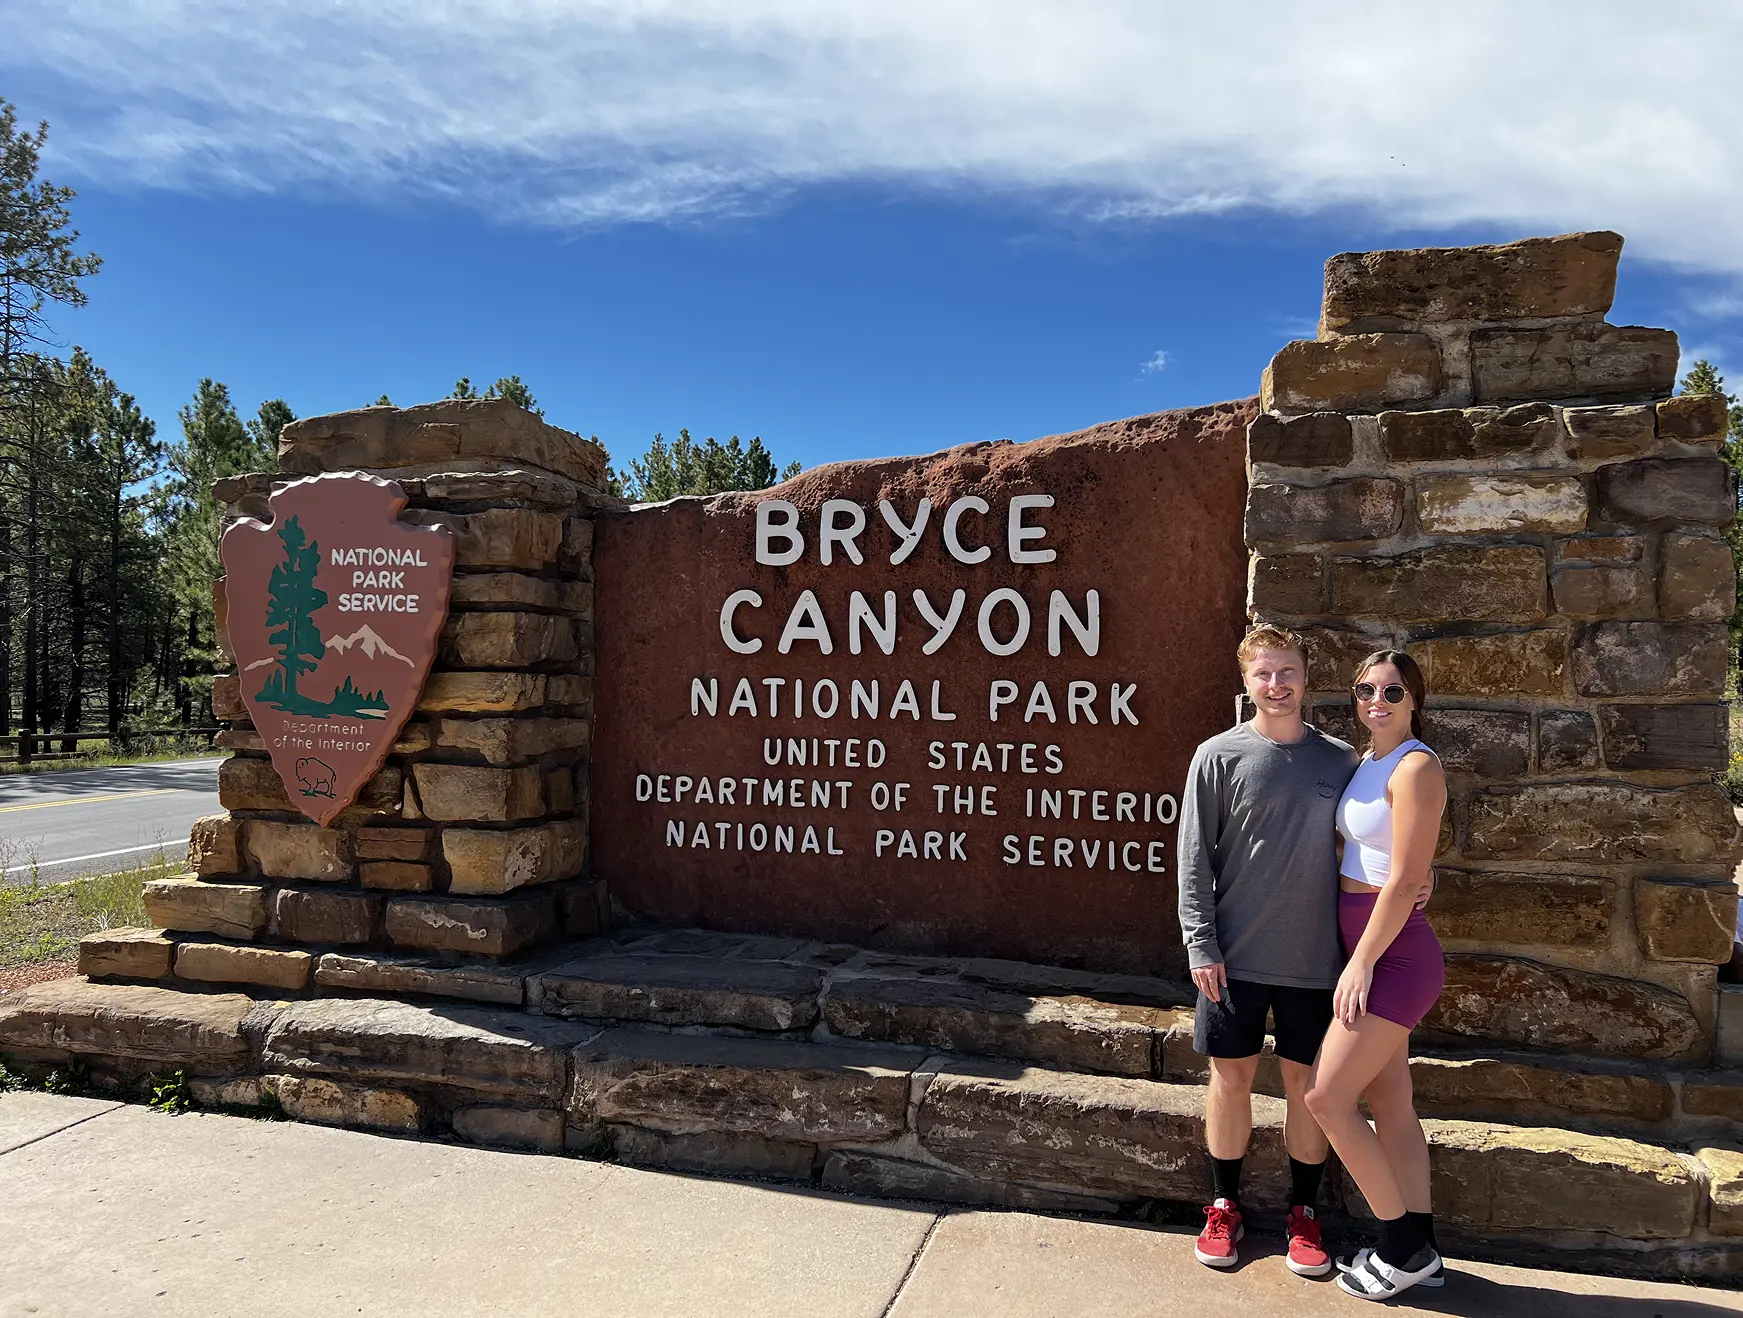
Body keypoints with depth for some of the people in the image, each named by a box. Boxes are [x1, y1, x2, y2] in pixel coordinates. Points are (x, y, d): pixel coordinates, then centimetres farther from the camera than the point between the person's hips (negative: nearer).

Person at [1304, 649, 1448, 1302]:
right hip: (1367, 947, 9)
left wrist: (1361, 962, -16)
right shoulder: (1365, 763, 11)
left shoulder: (1416, 768, -15)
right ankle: (1419, 1249, 24)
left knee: (1325, 1096, -5)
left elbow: (1404, 881, -18)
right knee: (1389, 1103, 13)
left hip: (1394, 951, -9)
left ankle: (1403, 1247, 10)